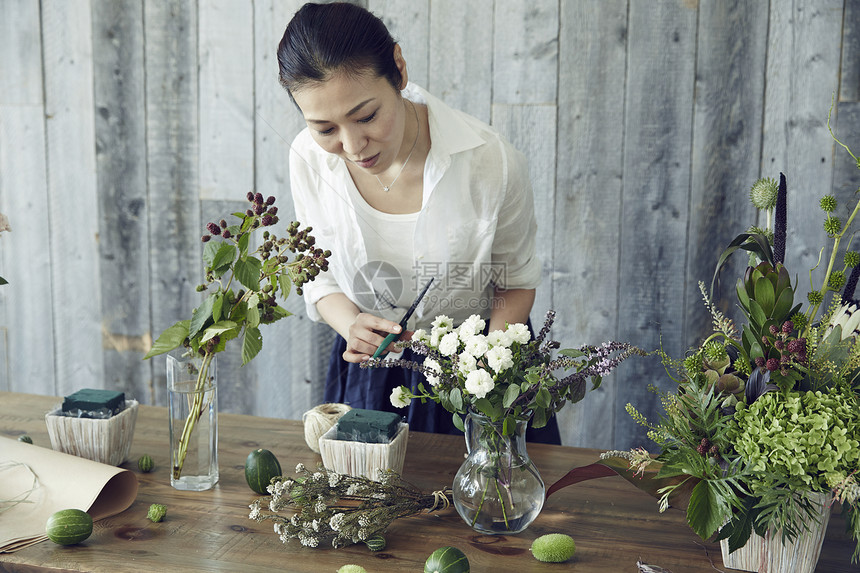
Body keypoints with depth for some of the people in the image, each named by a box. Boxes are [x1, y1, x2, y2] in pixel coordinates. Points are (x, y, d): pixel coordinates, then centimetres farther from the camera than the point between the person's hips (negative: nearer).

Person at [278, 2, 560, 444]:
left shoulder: (491, 162, -26)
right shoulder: (308, 158, -17)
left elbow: (517, 282, -9)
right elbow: (322, 280, -3)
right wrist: (351, 324, -24)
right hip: (371, 369, 2)